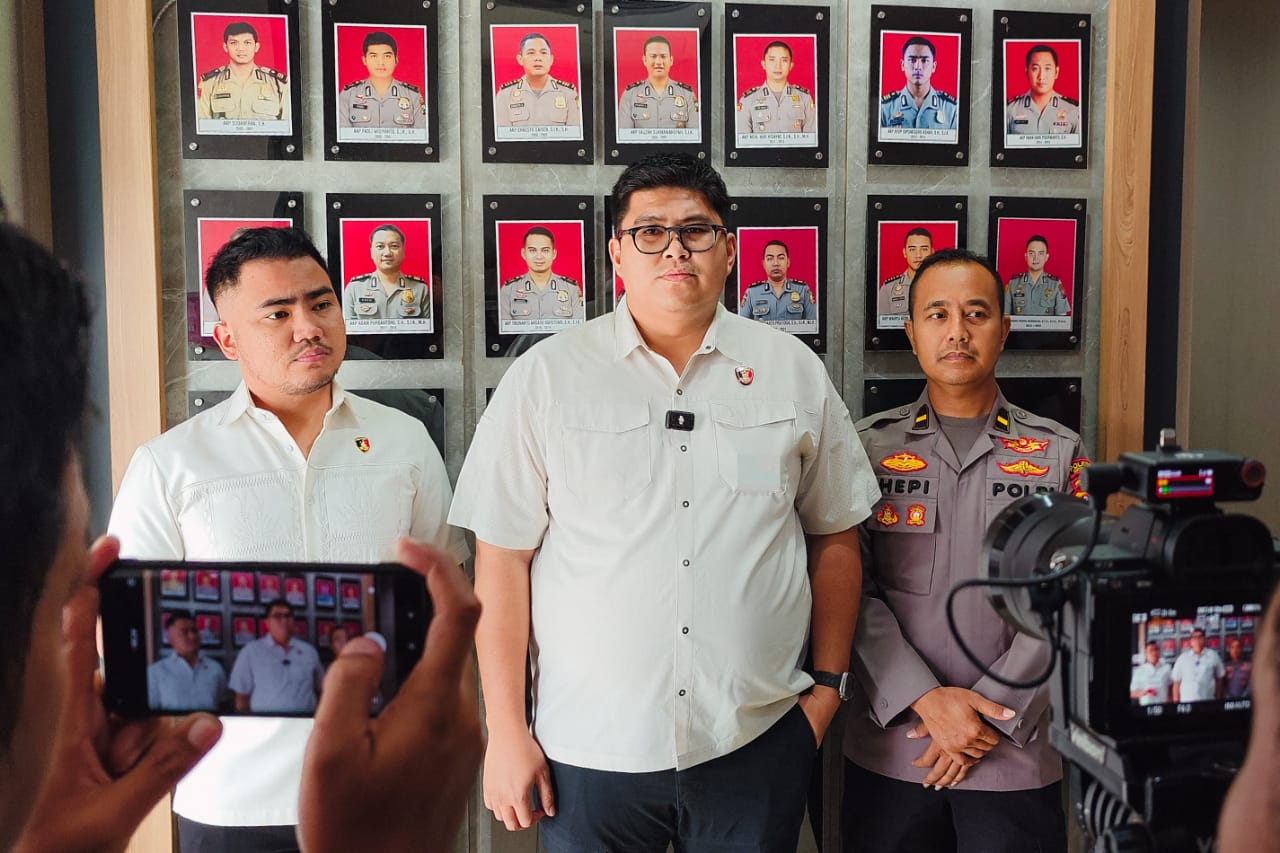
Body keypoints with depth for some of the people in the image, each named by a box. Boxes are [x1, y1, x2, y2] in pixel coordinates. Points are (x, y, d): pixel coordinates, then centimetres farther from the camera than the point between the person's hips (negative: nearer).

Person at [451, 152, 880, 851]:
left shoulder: (794, 372, 3)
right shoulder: (544, 378, -3)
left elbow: (834, 538, 10)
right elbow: (503, 561, -3)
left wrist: (828, 684, 8)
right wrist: (506, 730, -4)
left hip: (759, 741, 2)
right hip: (588, 748, -1)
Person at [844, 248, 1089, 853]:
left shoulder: (1060, 455, 3)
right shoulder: (868, 447, 2)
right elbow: (853, 591, -4)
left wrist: (992, 714, -11)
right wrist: (926, 700, -15)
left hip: (1017, 758, 0)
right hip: (888, 753, 0)